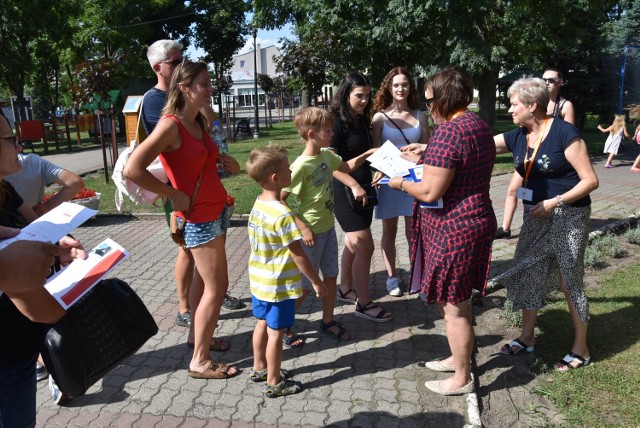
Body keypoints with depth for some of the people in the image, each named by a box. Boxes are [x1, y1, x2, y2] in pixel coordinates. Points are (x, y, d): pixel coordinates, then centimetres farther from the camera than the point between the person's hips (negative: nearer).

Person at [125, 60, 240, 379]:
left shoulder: (199, 122, 8)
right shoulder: (171, 125, -18)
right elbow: (132, 170, -25)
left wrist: (229, 165, 3)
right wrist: (174, 195, -19)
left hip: (217, 211, 9)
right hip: (198, 218, -8)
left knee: (205, 280, 20)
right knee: (217, 287, -2)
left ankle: (196, 335, 39)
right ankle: (200, 362, 11)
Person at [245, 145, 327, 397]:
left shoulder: (258, 204, 0)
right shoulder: (283, 214, -27)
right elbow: (297, 254, -22)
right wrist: (316, 282, -13)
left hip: (258, 279, 8)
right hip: (278, 285, -8)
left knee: (263, 324, 22)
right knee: (276, 332, 6)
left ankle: (259, 368, 40)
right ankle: (274, 383, 21)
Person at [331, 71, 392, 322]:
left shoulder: (362, 120, 12)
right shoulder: (336, 122, -13)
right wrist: (354, 185, -23)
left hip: (363, 189, 8)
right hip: (346, 192, -8)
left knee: (354, 243, 16)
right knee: (365, 247, -7)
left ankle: (346, 289, 31)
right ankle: (363, 303, 4)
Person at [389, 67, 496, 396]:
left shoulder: (448, 132, -22)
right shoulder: (478, 125, 10)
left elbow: (430, 192, -25)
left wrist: (400, 182, -7)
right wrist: (426, 160, 18)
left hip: (452, 229, -10)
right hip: (475, 220, 10)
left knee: (452, 306, 5)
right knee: (457, 300, 24)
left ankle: (462, 379, 22)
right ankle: (459, 358, 41)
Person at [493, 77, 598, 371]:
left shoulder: (564, 133, -16)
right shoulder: (517, 137, 2)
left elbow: (590, 180, -15)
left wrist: (555, 202, -22)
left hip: (568, 217, -7)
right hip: (536, 216, 7)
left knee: (569, 282, 3)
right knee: (526, 275, 12)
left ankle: (581, 350, 21)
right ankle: (527, 337, 29)